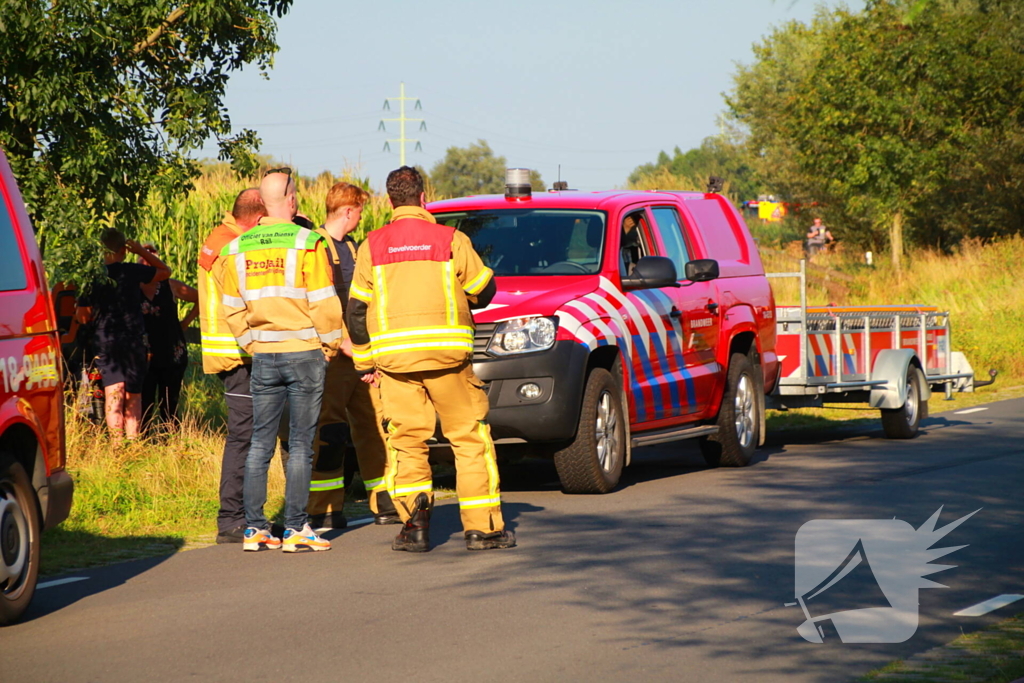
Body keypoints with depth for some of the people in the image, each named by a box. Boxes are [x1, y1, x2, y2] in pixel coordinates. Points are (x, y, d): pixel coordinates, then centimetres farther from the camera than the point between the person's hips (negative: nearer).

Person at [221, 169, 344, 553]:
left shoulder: (237, 249, 5)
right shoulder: (307, 244, -9)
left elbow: (232, 310, 7)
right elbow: (324, 304, -11)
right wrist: (331, 344, 2)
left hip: (263, 357, 4)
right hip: (305, 352, -4)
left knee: (261, 442, 9)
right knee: (301, 444, 0)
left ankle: (254, 528, 8)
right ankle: (295, 529, 0)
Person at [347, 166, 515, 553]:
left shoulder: (372, 246, 5)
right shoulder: (451, 240, 0)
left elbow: (356, 310, 7)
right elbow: (484, 292, 9)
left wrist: (365, 361, 16)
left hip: (394, 358, 2)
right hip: (446, 353, -1)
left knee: (406, 440, 8)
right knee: (470, 438, 5)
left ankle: (414, 515, -10)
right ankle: (482, 527, 5)